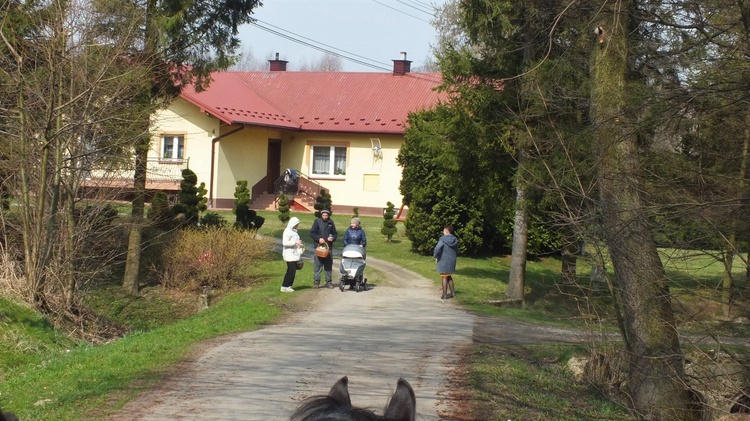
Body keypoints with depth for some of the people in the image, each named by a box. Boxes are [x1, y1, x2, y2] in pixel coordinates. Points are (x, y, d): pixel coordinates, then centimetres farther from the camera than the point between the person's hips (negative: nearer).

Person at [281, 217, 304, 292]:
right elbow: (284, 243, -19)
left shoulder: (293, 231, 17)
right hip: (290, 255, -9)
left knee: (293, 271, 8)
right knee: (291, 271, -11)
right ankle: (285, 286, -5)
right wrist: (295, 242, -22)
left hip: (294, 254, 9)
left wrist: (300, 244, 13)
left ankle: (288, 286, 13)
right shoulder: (287, 231, -11)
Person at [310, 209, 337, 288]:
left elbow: (335, 233, 18)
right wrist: (318, 238, -14)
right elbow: (312, 233, 0)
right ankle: (316, 282, -1)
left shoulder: (331, 223, 11)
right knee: (318, 265, -5)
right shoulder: (317, 222, 2)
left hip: (329, 247, 3)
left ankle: (329, 282, 12)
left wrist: (333, 238, -4)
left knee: (329, 266, 6)